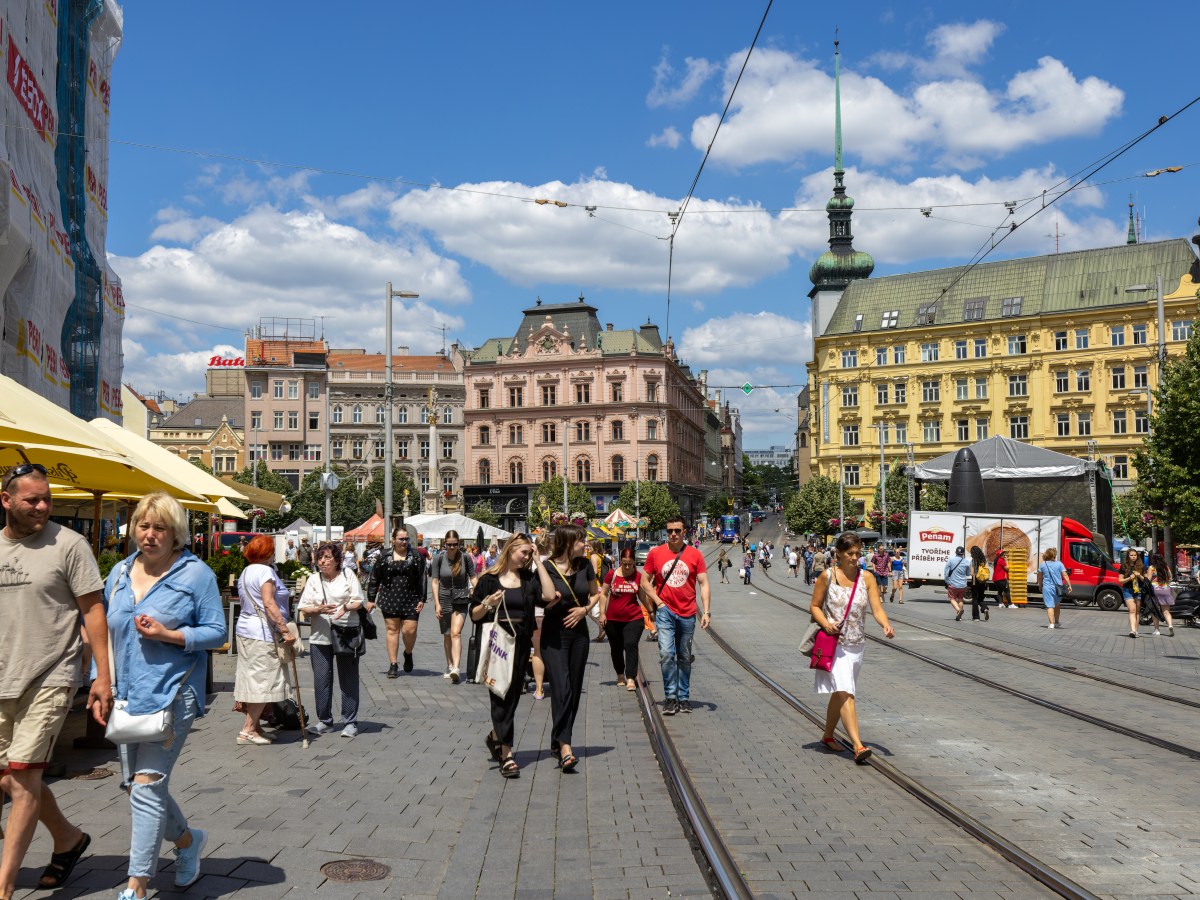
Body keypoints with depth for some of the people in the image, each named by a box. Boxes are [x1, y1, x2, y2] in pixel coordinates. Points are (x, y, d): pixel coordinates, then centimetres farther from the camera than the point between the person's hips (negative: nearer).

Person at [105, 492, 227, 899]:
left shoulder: (195, 573, -6)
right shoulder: (120, 573, 12)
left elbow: (216, 632, -7)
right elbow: (106, 631, 20)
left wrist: (167, 634, -19)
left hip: (171, 693, -7)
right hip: (126, 695, 7)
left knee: (147, 785, -11)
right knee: (135, 784, 12)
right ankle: (188, 840, 36)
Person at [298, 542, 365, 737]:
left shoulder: (348, 575, 4)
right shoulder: (313, 580, 9)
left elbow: (358, 601, 3)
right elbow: (303, 610, 4)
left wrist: (346, 607, -18)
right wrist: (318, 609, -16)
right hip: (320, 637, 2)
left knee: (349, 679, 1)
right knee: (321, 679, 3)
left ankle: (350, 722, 8)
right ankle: (324, 721, 16)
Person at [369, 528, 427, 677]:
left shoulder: (415, 556, 3)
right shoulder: (385, 557, 5)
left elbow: (422, 578, 2)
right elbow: (374, 579, 9)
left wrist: (422, 599, -3)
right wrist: (371, 599, 6)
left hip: (410, 600, -1)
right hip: (389, 600, 1)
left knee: (410, 630, -6)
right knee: (392, 630, 3)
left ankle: (408, 653, 25)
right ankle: (393, 664, 10)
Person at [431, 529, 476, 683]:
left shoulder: (465, 557, -5)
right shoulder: (439, 558, -4)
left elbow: (473, 578, 1)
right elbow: (435, 581, -3)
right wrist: (437, 604, -9)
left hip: (461, 601, -2)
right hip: (444, 599, 2)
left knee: (456, 633, -17)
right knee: (447, 635, 11)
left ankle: (456, 668, -26)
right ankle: (449, 666, 27)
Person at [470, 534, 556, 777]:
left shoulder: (529, 578, 8)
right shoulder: (489, 579, 0)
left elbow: (549, 596, -11)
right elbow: (474, 615, 2)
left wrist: (538, 562, -6)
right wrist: (487, 604, -19)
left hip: (520, 645, 4)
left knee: (512, 696, 10)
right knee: (501, 696, -5)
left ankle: (494, 737, 35)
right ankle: (506, 755, -4)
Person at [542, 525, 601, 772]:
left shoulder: (584, 565, 3)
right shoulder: (547, 568, -11)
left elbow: (596, 593, 16)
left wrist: (585, 609, -2)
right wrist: (551, 601, -25)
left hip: (579, 633, 5)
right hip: (554, 634, -5)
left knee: (574, 690, 8)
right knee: (561, 688, -15)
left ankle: (558, 742, 20)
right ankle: (565, 747, -20)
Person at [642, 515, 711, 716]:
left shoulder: (694, 555, -1)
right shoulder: (655, 553, 0)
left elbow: (703, 584, -1)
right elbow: (645, 582, 7)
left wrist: (707, 611, -9)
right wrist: (658, 602, -5)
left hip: (687, 614, 1)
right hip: (665, 612, -1)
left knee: (684, 658, 11)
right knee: (666, 653, -14)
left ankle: (684, 697, 22)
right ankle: (670, 697, -4)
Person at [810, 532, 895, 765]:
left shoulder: (866, 578, 1)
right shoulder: (828, 576, -5)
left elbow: (877, 608, -6)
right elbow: (815, 606, 1)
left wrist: (886, 625, -26)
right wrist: (825, 623, -18)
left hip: (856, 644, 4)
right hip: (833, 643, -4)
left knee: (839, 693, 16)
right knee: (845, 693, -15)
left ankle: (828, 735, 34)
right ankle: (858, 746, -21)